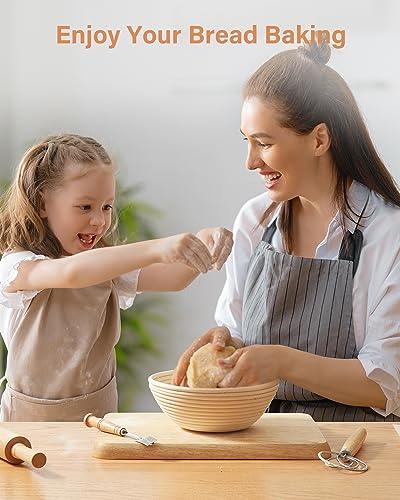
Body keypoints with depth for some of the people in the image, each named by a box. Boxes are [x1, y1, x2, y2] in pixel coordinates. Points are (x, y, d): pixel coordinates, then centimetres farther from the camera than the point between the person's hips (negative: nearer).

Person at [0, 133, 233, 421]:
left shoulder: (106, 267, 5)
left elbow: (172, 278, -8)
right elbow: (69, 273, -34)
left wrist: (202, 245, -28)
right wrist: (156, 249, -41)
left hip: (101, 411, 3)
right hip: (33, 419, -3)